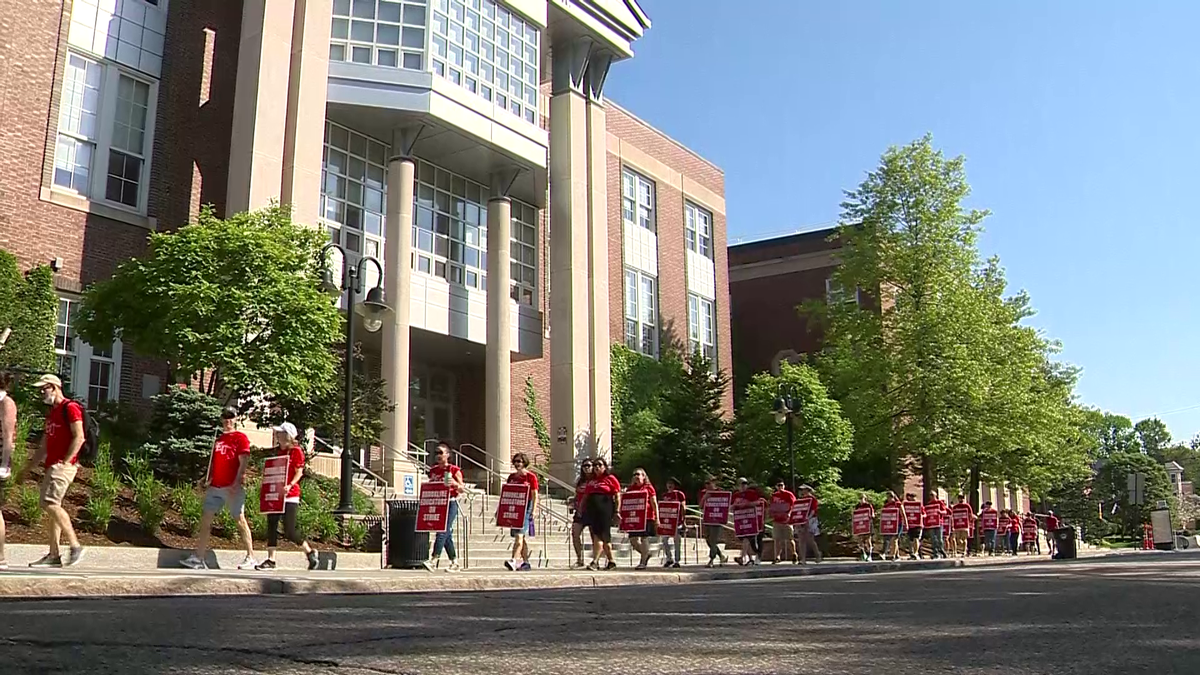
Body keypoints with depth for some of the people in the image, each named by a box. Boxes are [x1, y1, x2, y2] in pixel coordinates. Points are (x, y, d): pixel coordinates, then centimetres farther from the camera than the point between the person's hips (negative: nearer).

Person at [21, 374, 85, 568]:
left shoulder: (70, 408, -7)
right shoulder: (51, 413, 22)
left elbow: (79, 438, -16)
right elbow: (44, 446, 26)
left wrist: (65, 461, -21)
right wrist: (26, 468, 25)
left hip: (63, 465, -10)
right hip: (51, 466, 10)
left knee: (50, 504, -19)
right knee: (53, 507, 7)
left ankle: (75, 546, -15)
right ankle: (54, 555, 9)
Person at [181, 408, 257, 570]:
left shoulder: (240, 438, -2)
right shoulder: (218, 439, 19)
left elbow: (243, 462, -11)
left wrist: (236, 483, -20)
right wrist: (207, 479, 13)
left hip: (232, 488, -7)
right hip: (214, 487, 7)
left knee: (240, 520, -3)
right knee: (205, 520, 3)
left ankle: (250, 558, 2)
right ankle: (198, 558, 6)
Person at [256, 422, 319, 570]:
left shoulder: (296, 450, -5)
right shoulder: (278, 451, 16)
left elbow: (299, 472, -11)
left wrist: (290, 485, -26)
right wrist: (265, 485, 7)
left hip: (290, 495, -8)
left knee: (289, 531, -8)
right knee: (271, 526, 2)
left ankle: (310, 552, 10)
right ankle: (271, 560, 6)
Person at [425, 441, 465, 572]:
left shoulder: (454, 470, -2)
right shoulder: (433, 470, 14)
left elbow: (462, 490, -1)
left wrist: (455, 484, -21)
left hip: (450, 504, -6)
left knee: (443, 531, -14)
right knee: (447, 534, 8)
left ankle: (434, 560, -20)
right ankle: (455, 562, 15)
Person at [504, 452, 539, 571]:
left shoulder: (531, 476, -2)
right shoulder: (511, 476, 15)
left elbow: (535, 496, -4)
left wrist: (533, 512, -12)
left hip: (525, 508, -6)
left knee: (519, 536, -17)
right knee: (522, 537, 9)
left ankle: (513, 560, -27)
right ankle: (526, 563, 15)